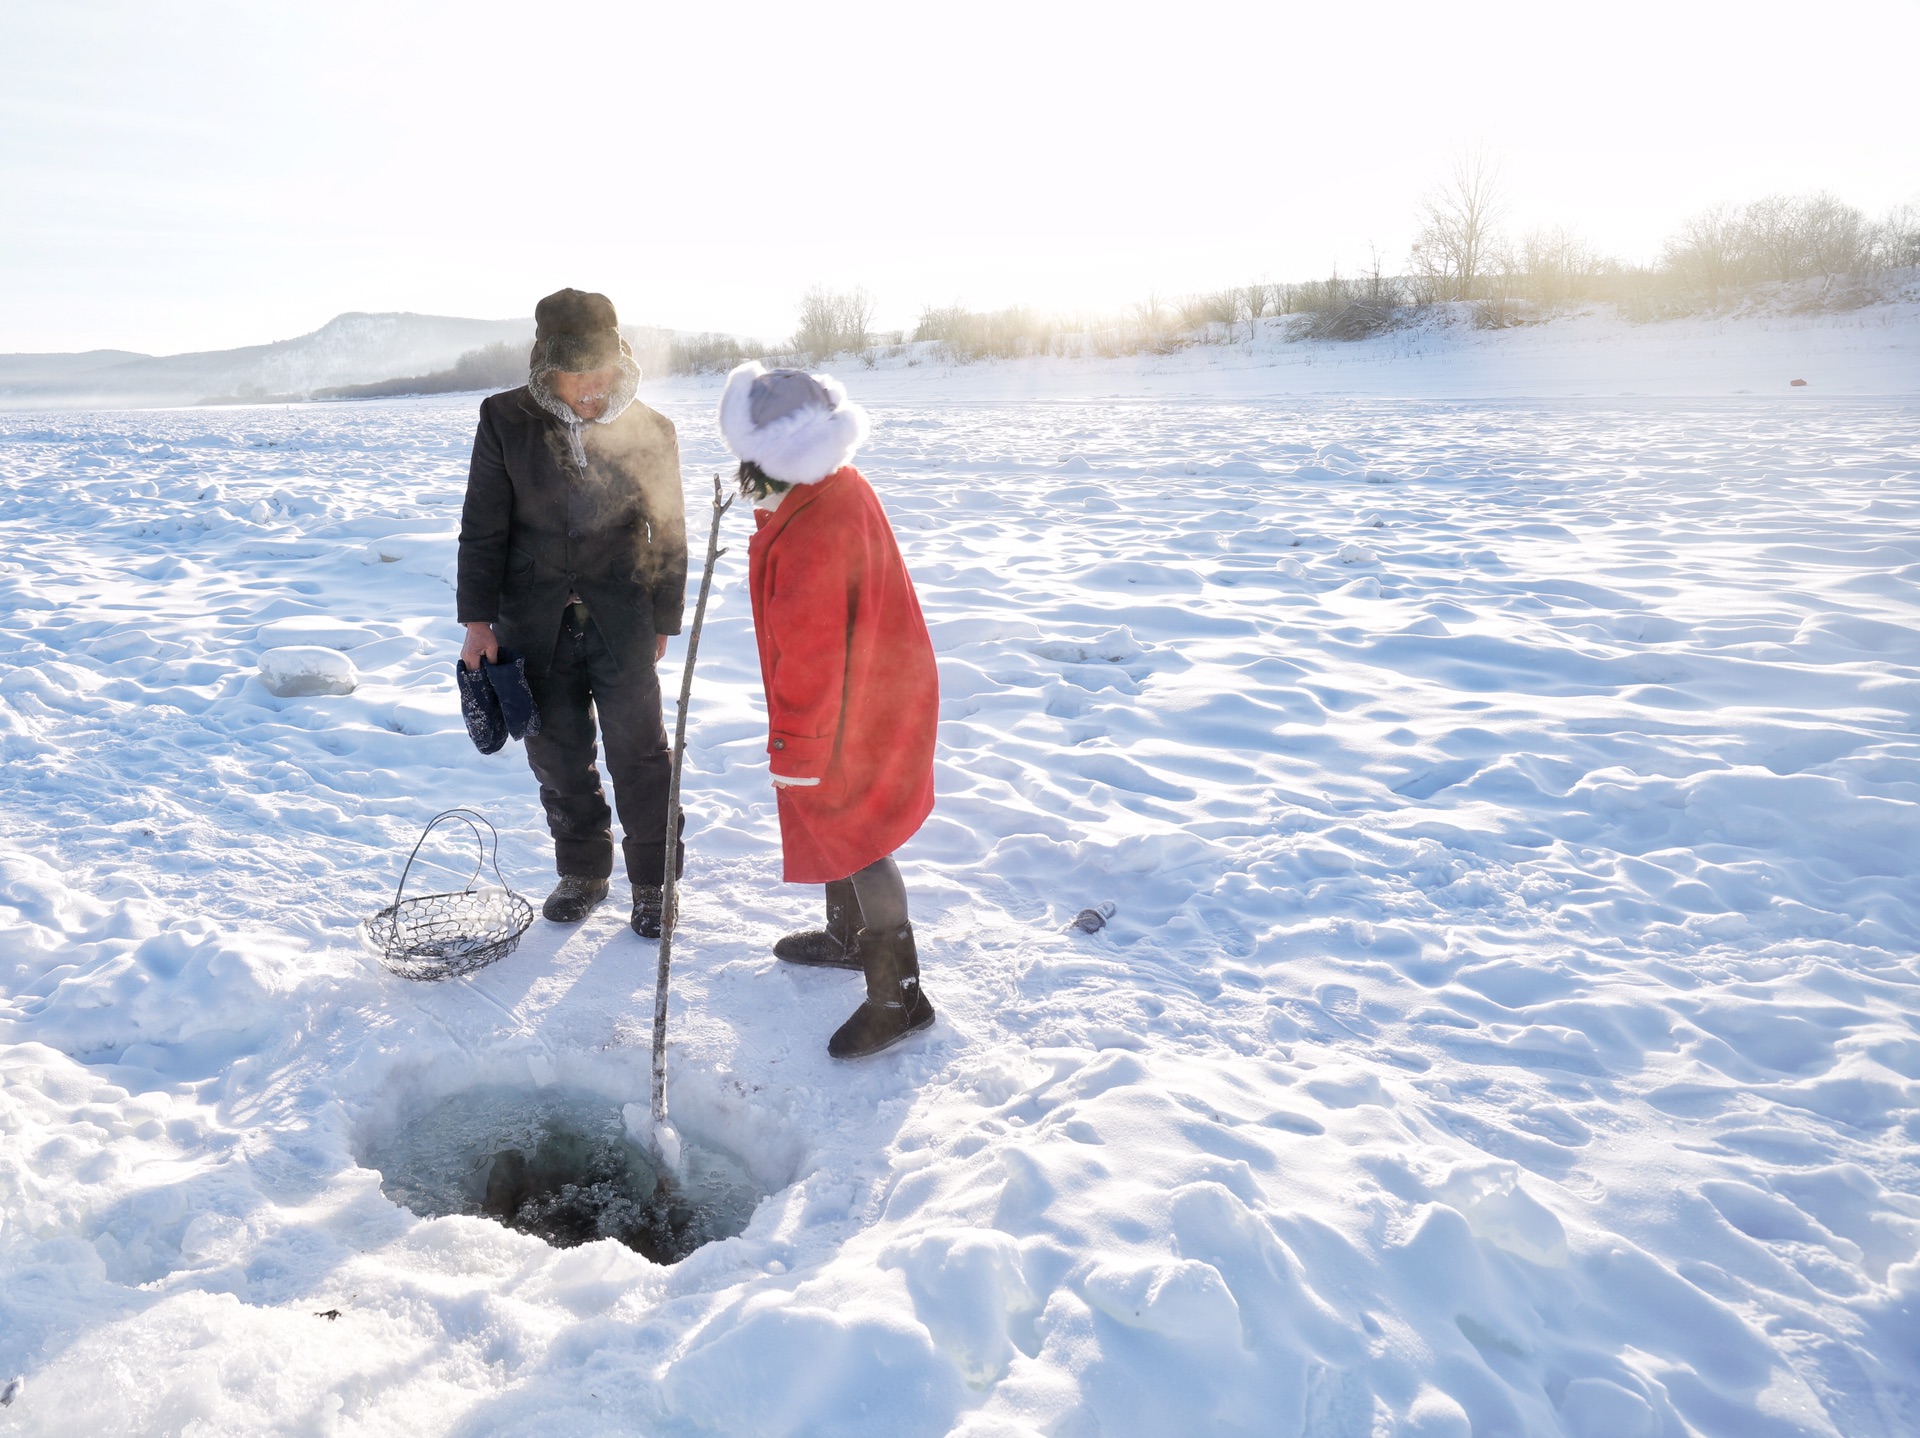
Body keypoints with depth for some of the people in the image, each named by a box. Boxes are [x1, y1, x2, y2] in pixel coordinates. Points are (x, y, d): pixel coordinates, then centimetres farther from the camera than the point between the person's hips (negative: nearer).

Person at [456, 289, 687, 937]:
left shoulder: (650, 431, -3)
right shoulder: (505, 421, -3)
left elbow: (668, 535, 5)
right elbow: (482, 528, 0)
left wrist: (664, 619, 7)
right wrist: (478, 619, -3)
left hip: (622, 620, -1)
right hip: (534, 619, 1)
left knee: (638, 749, 0)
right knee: (557, 751, 10)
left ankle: (654, 879, 16)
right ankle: (582, 871, 28)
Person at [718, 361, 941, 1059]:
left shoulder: (810, 536, -32)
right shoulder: (838, 489, 0)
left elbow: (812, 656, -28)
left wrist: (794, 749, -19)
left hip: (850, 716, -10)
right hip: (870, 691, 10)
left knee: (851, 842, 0)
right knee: (836, 829, 24)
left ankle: (899, 995, 12)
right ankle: (849, 936, 44)